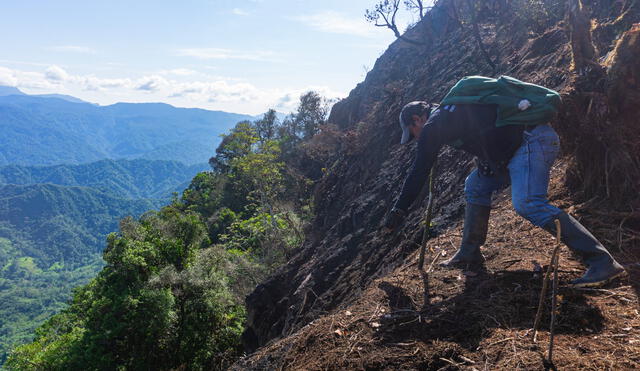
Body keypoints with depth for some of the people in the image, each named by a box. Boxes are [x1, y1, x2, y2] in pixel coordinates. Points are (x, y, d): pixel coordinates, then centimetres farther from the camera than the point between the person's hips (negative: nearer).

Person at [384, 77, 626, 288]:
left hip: (532, 141, -10)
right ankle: (469, 254, 20)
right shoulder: (450, 112, 26)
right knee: (476, 185, 15)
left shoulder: (433, 125, -2)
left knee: (527, 204, -23)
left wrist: (398, 211, 5)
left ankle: (602, 263, -21)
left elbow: (419, 172, -2)